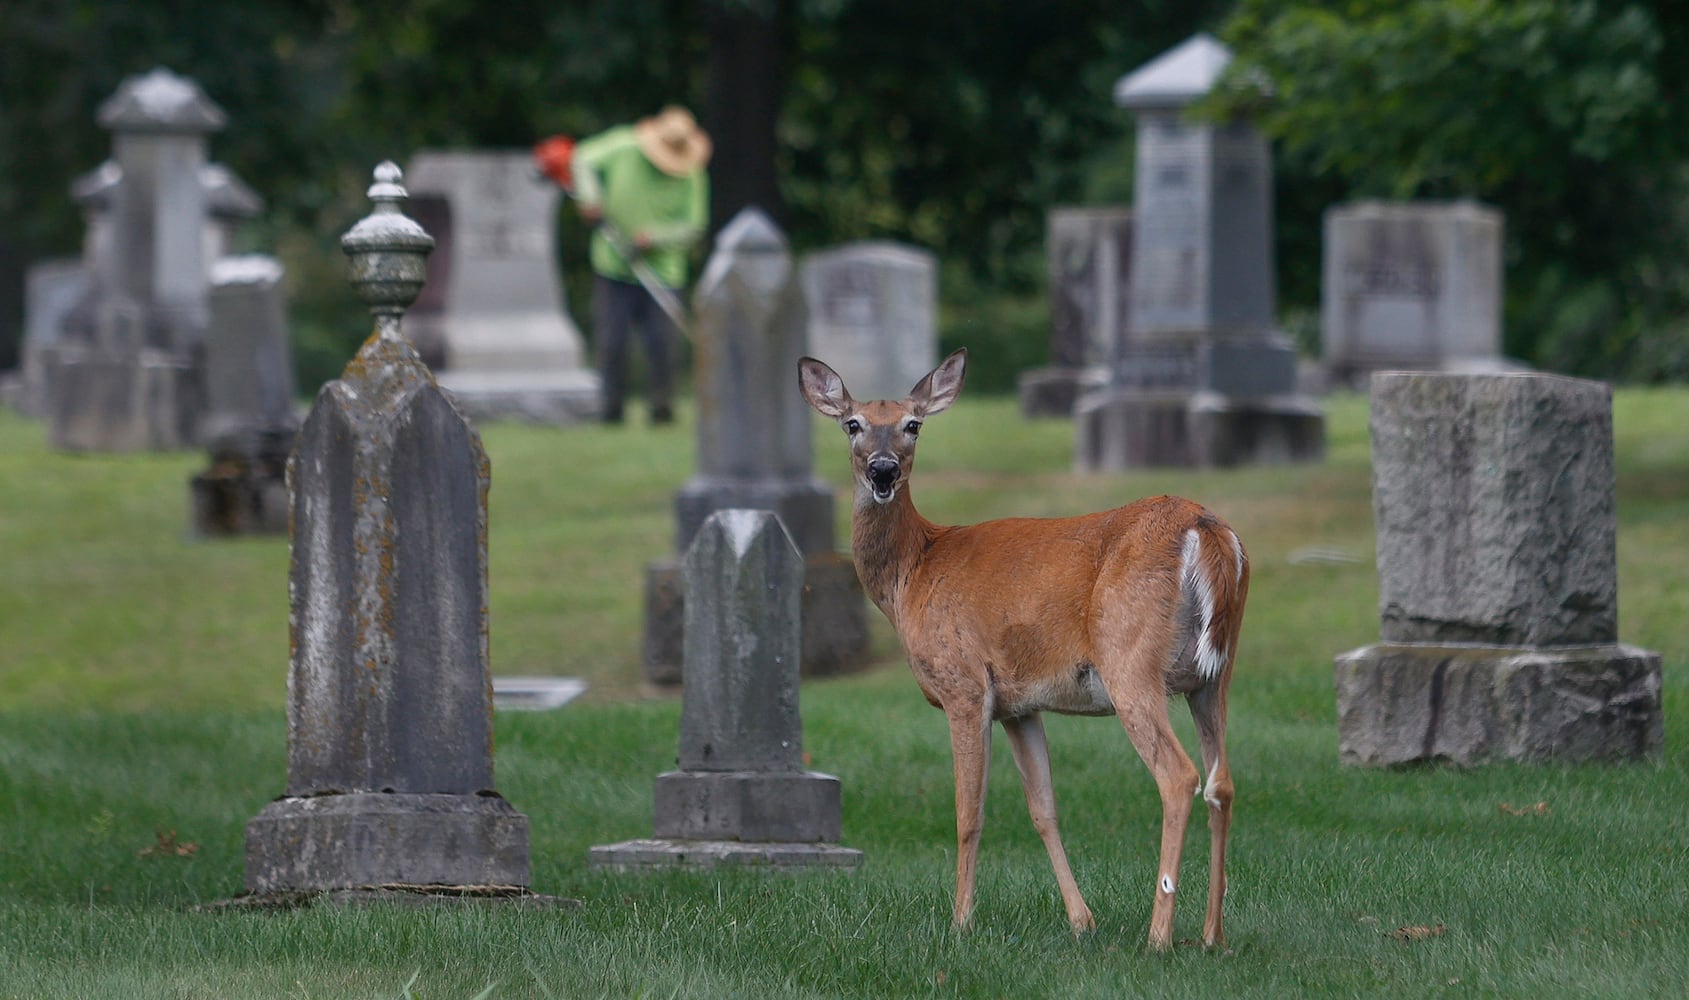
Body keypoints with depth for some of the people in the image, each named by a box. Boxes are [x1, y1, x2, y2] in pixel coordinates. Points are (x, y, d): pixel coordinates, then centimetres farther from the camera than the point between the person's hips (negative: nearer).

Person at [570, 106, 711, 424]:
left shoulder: (692, 176, -7)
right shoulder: (622, 146, -5)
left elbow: (693, 225, -6)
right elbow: (585, 158, 9)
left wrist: (655, 237, -21)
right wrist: (589, 198, -8)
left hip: (662, 269, -1)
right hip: (614, 268, 1)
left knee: (661, 342, -8)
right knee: (612, 342, -1)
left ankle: (661, 404, 4)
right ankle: (612, 406, 10)